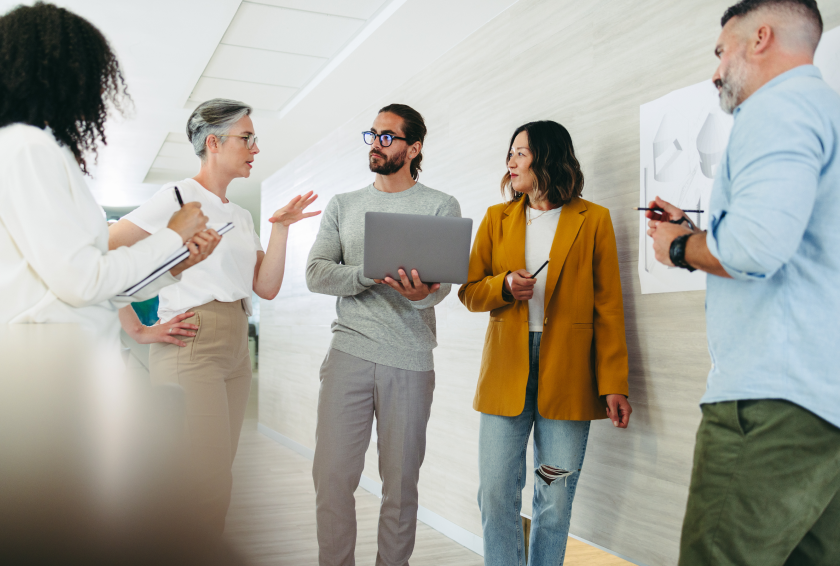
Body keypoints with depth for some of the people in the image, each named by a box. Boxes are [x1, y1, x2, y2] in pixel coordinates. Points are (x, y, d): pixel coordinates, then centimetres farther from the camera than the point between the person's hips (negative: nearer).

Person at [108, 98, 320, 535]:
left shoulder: (240, 216, 17)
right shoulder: (179, 197, -7)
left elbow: (267, 288, 11)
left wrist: (281, 228, 2)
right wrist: (138, 331, -13)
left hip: (235, 349, 8)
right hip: (190, 348, -8)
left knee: (215, 479, 12)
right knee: (209, 487, -9)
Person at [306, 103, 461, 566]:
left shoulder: (441, 207, 6)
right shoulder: (342, 206, 14)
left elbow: (443, 281, -4)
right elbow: (315, 273, 3)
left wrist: (421, 294, -27)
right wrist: (369, 274, -14)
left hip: (410, 360, -1)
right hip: (349, 353, 2)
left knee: (401, 483, 6)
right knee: (331, 475, 0)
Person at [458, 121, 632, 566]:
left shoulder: (593, 220, 5)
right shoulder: (497, 218, 14)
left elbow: (609, 308, 2)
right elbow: (469, 291, 14)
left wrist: (613, 384, -5)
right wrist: (504, 286, -8)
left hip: (567, 374, -2)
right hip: (505, 370, 2)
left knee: (555, 497, 4)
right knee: (496, 492, 0)